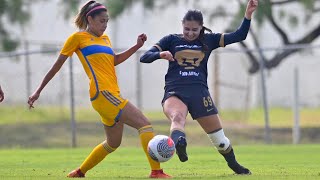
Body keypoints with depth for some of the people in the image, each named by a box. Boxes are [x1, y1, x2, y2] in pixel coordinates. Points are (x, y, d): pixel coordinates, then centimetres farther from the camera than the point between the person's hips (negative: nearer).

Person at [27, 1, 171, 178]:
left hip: (113, 95, 9)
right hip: (102, 93, -9)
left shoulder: (105, 38, 22)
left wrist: (137, 46, 22)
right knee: (145, 124, -17)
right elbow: (58, 65, 5)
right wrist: (39, 91, 7)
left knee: (113, 143, 19)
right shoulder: (78, 37, 1)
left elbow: (114, 60, 35)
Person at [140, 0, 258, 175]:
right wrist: (160, 54, -16)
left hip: (199, 92, 2)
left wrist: (248, 15, -3)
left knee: (218, 136, 6)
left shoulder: (208, 40, 14)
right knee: (178, 116, -38)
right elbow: (144, 57, 5)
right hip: (174, 92, -2)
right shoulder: (171, 40, 11)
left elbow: (239, 36, 10)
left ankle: (234, 166, 30)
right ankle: (178, 143, -67)